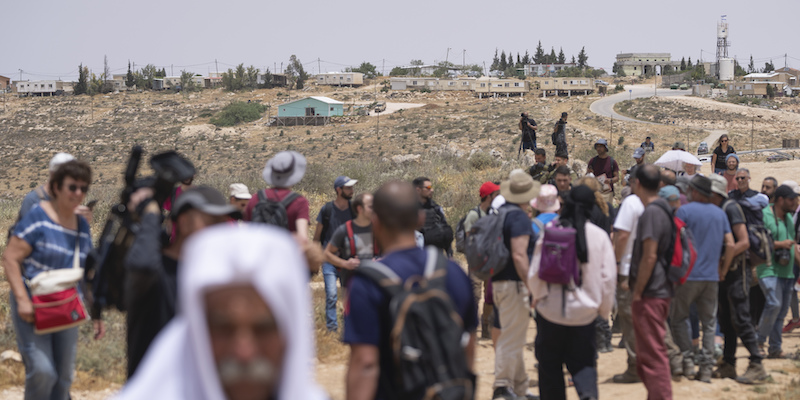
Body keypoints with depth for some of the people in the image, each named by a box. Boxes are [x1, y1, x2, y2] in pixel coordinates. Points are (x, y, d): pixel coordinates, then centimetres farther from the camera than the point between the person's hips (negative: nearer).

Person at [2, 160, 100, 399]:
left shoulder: (82, 225, 10)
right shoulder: (38, 217, -10)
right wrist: (22, 299, -22)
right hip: (32, 307, -6)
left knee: (64, 377, 7)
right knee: (42, 371, -17)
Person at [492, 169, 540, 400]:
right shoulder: (519, 217, -15)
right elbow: (519, 255, -22)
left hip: (498, 282, 9)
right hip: (514, 284, -9)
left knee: (514, 337, 17)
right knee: (512, 336, -5)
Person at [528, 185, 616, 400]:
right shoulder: (599, 236, -5)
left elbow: (535, 273, -4)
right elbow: (608, 277, -3)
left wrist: (537, 296, 17)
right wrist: (604, 308, 12)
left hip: (551, 310, -1)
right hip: (584, 312, 1)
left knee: (550, 365, 13)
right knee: (582, 362, 9)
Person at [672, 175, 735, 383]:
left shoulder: (684, 211, -6)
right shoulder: (720, 213, 9)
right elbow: (730, 245, 5)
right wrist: (723, 270, 14)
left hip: (688, 275, -4)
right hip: (711, 277, 4)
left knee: (678, 319, 9)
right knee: (709, 323, 8)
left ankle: (687, 361, -1)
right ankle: (706, 369, 2)